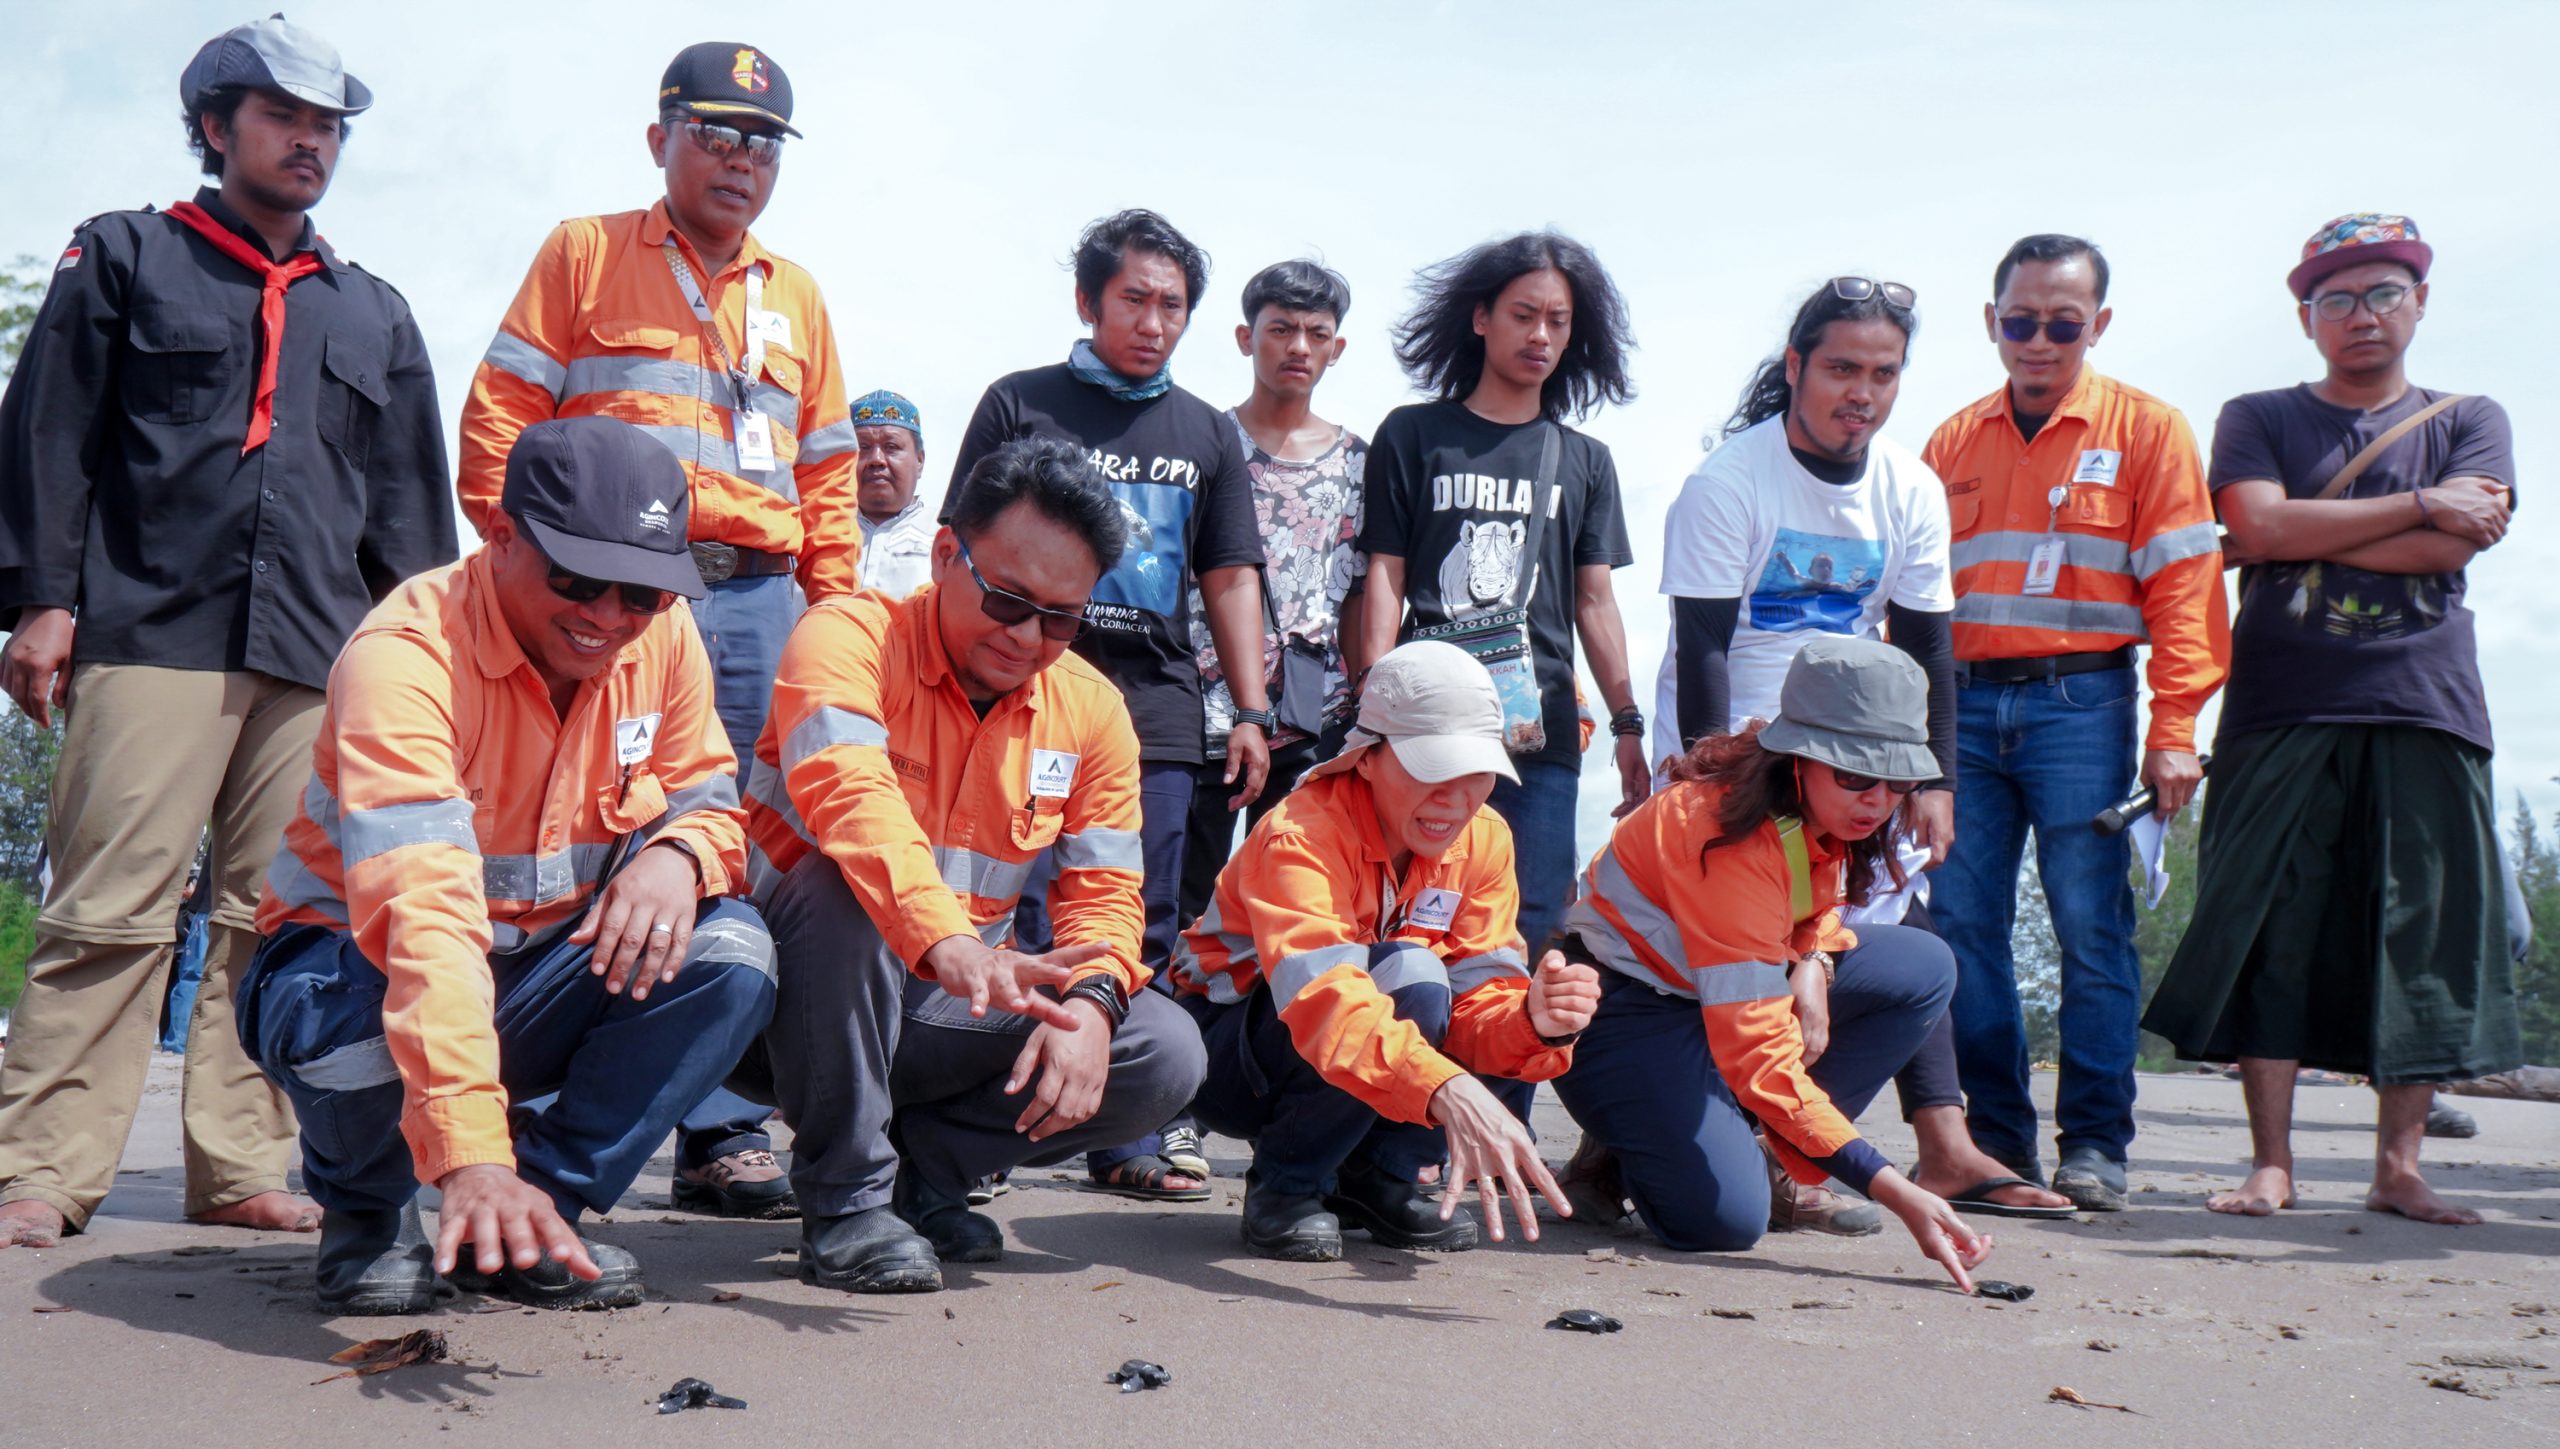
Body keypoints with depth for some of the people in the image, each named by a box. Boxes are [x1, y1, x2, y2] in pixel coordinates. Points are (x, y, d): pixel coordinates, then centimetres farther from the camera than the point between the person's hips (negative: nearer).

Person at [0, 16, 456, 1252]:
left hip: (321, 657, 3)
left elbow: (408, 501, 21)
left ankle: (241, 1168, 6)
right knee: (111, 909, -8)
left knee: (280, 918, 1)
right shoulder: (124, 259, 13)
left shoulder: (373, 316, 22)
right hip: (152, 635, -3)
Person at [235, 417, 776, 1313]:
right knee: (356, 1026, -38)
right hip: (363, 961, -4)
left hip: (545, 975, 5)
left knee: (731, 955, -21)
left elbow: (708, 800, 1)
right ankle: (366, 1214, -1)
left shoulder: (662, 635, -10)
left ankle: (533, 1215, -8)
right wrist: (473, 1154, -53)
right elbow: (419, 911, -42)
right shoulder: (405, 656, -29)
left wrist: (676, 856, -28)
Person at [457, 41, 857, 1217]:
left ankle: (721, 1132, 4)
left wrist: (833, 606, 12)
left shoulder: (796, 297, 22)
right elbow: (499, 414, 4)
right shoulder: (584, 256, 10)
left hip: (759, 600, 4)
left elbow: (827, 472, 23)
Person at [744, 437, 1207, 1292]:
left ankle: (918, 1167, 3)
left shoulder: (1090, 710, 2)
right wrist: (947, 944, -52)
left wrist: (1089, 1004, -24)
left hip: (956, 1010, 5)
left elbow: (1104, 889, -2)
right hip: (805, 995, -4)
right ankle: (844, 1200, -20)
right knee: (847, 888, -36)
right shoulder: (849, 637, -16)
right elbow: (846, 792, -36)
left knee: (1165, 1055, -14)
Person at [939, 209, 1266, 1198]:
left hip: (1157, 712, 3)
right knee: (1021, 923, -5)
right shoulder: (1021, 403, 8)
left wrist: (1250, 712, 6)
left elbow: (1231, 578, 15)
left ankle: (1132, 1136, 12)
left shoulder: (1207, 434, 17)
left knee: (1144, 933, 5)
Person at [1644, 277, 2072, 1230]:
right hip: (1729, 745, -6)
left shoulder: (1912, 491, 0)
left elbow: (1923, 647, 5)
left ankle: (1944, 1152, 5)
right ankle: (1775, 1173, -7)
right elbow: (1701, 646, -17)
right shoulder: (1728, 482, -16)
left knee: (1904, 922, 1)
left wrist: (1934, 782, 0)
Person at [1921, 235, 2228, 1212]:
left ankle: (2094, 1145, 5)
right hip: (1965, 702, 3)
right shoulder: (1953, 443, 14)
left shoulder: (2146, 429, 5)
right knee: (1963, 922, 1)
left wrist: (2173, 731, -9)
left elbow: (2183, 584, -1)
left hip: (2080, 701, -3)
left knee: (2091, 927, -4)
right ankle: (1995, 1133, 12)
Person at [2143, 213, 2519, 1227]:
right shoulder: (2258, 419, 13)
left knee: (2421, 943, 1)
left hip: (2425, 713, 1)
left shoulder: (2470, 422, 15)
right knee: (2269, 939, -5)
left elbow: (2453, 547, -4)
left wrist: (2306, 531, -5)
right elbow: (2259, 530, -7)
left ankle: (2398, 1166, 10)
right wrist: (2419, 504, -4)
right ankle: (2271, 1164, 2)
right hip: (2283, 713, -1)